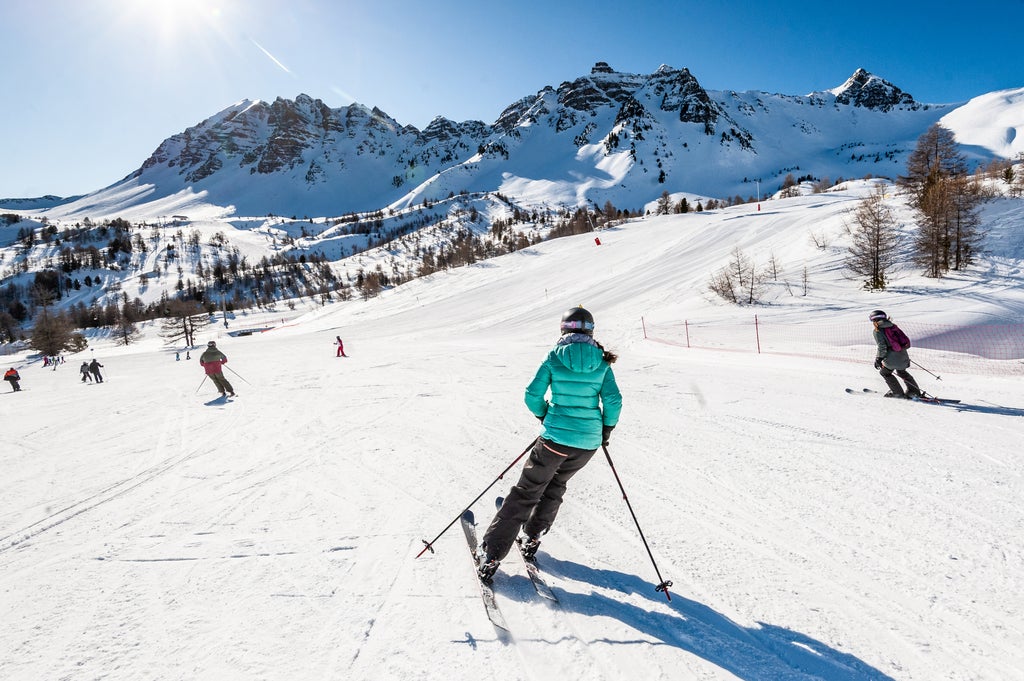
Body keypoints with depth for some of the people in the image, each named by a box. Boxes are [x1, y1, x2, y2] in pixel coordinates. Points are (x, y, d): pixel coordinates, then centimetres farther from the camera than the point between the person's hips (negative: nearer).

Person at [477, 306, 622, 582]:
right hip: (589, 441, 3)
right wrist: (606, 428, 13)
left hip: (555, 437, -3)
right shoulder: (602, 361, 0)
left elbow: (533, 395, -6)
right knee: (555, 485, 27)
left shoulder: (554, 357, -5)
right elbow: (613, 400, -3)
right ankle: (532, 537, 32)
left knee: (526, 491, 6)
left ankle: (491, 554, 7)